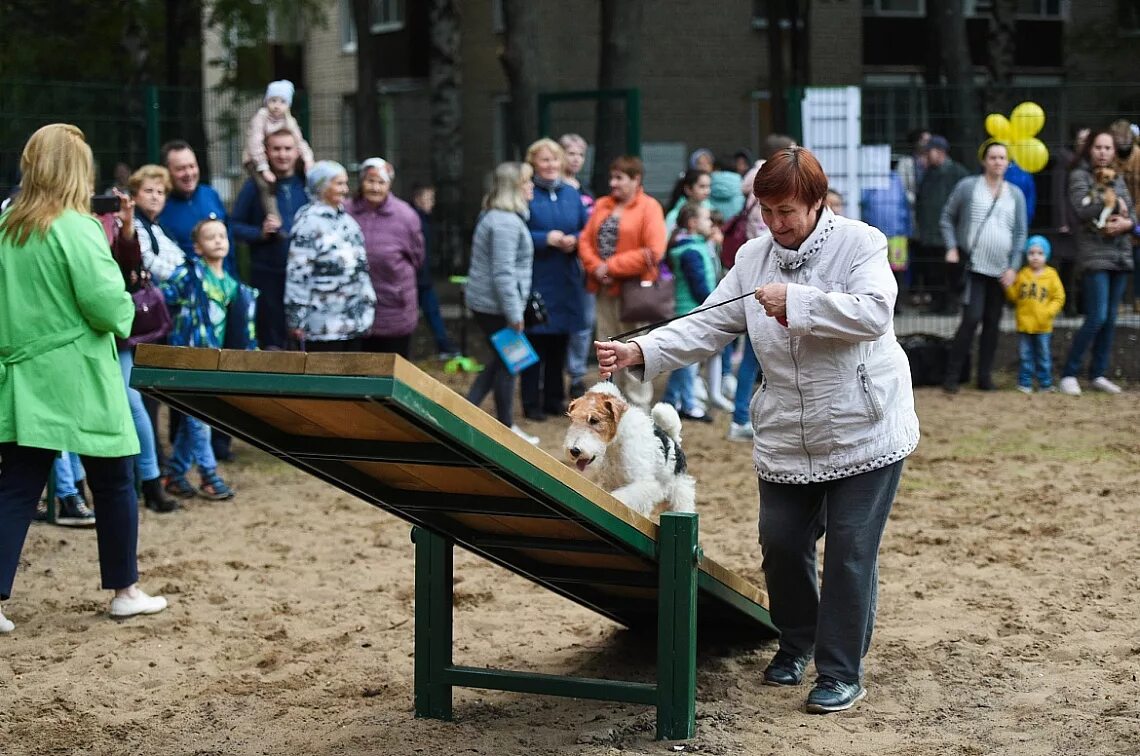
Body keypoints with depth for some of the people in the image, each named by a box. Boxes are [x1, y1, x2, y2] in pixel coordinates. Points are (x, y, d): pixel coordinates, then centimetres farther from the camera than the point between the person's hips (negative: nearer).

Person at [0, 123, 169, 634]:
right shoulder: (76, 229, -15)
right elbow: (106, 303, -19)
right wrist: (124, 316, 0)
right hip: (80, 380, -5)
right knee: (113, 483, 10)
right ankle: (125, 592, 19)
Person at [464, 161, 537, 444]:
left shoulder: (495, 216, 14)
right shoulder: (506, 223, -20)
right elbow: (503, 272, -24)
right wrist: (514, 313, -22)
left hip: (484, 303, 10)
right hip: (496, 305, -10)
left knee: (501, 360, 20)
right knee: (507, 363, 3)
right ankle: (506, 427, 15)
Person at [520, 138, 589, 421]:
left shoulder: (571, 194, 12)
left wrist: (575, 240, -8)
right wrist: (546, 239, -18)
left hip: (566, 281, 5)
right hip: (536, 280, -5)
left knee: (559, 343, 10)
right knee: (535, 342, -3)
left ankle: (554, 398, 20)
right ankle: (531, 403, 4)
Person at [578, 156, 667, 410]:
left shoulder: (649, 207, -8)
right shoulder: (603, 205, 12)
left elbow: (654, 252, -17)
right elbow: (585, 240, 9)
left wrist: (612, 267, -16)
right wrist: (595, 267, -11)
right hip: (605, 288, 6)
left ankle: (638, 410, 7)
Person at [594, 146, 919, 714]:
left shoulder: (860, 244, -11)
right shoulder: (754, 257, 3)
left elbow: (873, 312, -26)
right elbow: (708, 326, -1)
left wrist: (796, 300, -31)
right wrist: (639, 353, -14)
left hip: (863, 432, -5)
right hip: (786, 439, 5)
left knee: (850, 553, -1)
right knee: (781, 543, 11)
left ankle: (842, 672, 13)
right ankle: (795, 644, 37)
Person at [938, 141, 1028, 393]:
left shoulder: (1015, 194, 9)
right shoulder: (968, 187, 0)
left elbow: (1020, 233, 9)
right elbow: (947, 218, 7)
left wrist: (1013, 267, 0)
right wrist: (952, 247, -6)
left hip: (1001, 270, 4)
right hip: (973, 266, -4)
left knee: (992, 322, 7)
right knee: (972, 318, -13)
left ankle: (985, 376, 15)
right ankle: (952, 375, -7)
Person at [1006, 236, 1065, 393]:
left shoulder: (1051, 276, -1)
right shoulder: (1022, 274, 4)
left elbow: (1059, 298, -2)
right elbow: (1014, 296, 7)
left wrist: (1048, 311, -16)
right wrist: (1009, 286, -11)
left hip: (1043, 325, -1)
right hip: (1024, 323, 1)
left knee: (1044, 355, 6)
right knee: (1025, 356, 6)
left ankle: (1045, 383, 15)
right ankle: (1025, 383, 13)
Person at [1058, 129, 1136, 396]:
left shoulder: (1118, 178, 16)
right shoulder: (1079, 176, -1)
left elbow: (1132, 215, 12)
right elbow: (1083, 208, -17)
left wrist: (1126, 223, -10)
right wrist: (1114, 203, -6)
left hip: (1121, 256, 6)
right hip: (1095, 256, -6)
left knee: (1110, 319, 7)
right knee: (1097, 318, -13)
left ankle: (1098, 374, 15)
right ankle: (1069, 374, -3)